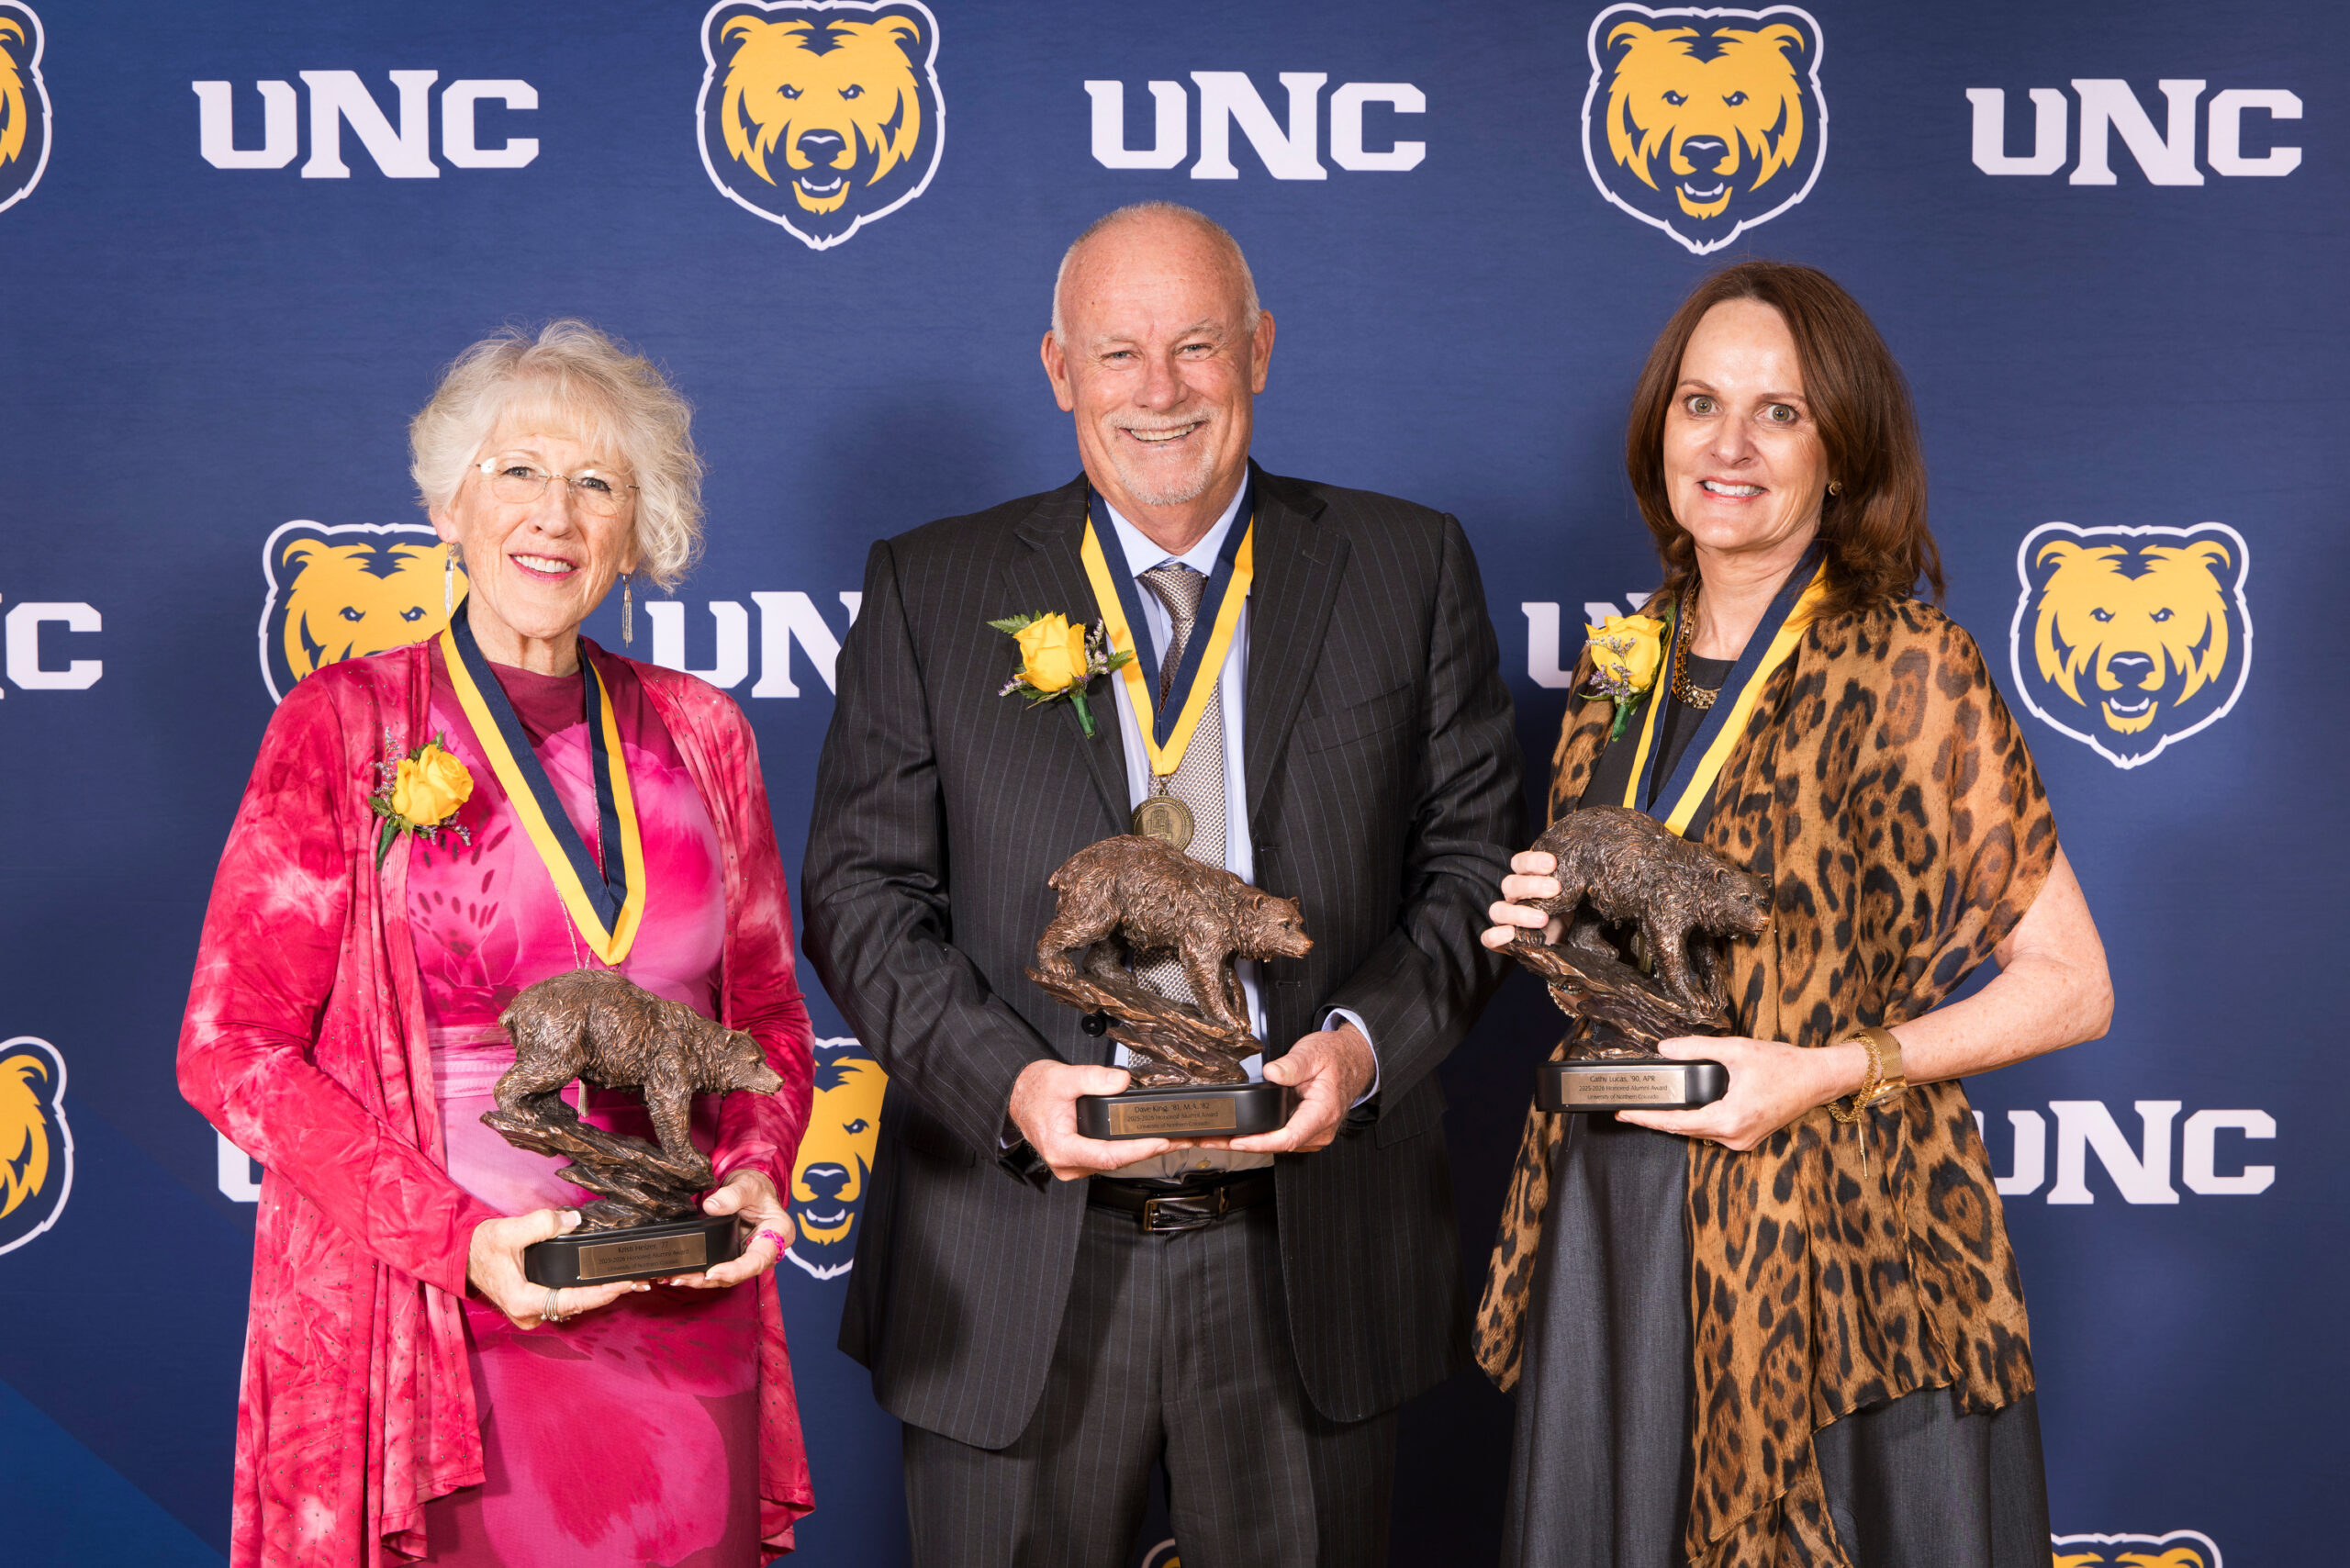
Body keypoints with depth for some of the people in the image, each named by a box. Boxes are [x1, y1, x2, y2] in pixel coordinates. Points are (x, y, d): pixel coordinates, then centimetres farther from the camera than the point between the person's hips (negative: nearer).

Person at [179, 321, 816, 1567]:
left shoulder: (697, 736, 7)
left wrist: (754, 1172, -6)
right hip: (432, 1334, -3)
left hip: (681, 1321, 3)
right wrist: (456, 1240, -15)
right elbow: (232, 1044, -4)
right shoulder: (346, 725, -2)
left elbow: (766, 1010, 15)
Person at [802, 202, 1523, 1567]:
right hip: (1019, 1265, 0)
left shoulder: (1409, 569, 5)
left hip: (1310, 1259, 1)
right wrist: (1010, 1081, -15)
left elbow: (1475, 862, 5)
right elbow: (862, 890, 1)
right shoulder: (933, 589, 4)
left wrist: (1364, 1040, -13)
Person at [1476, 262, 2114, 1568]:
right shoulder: (1627, 666, 9)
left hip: (1839, 1249, -5)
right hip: (1613, 1238, 5)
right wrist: (1553, 932, 0)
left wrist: (1830, 1070, -18)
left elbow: (2071, 986, -9)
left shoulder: (1909, 668, -9)